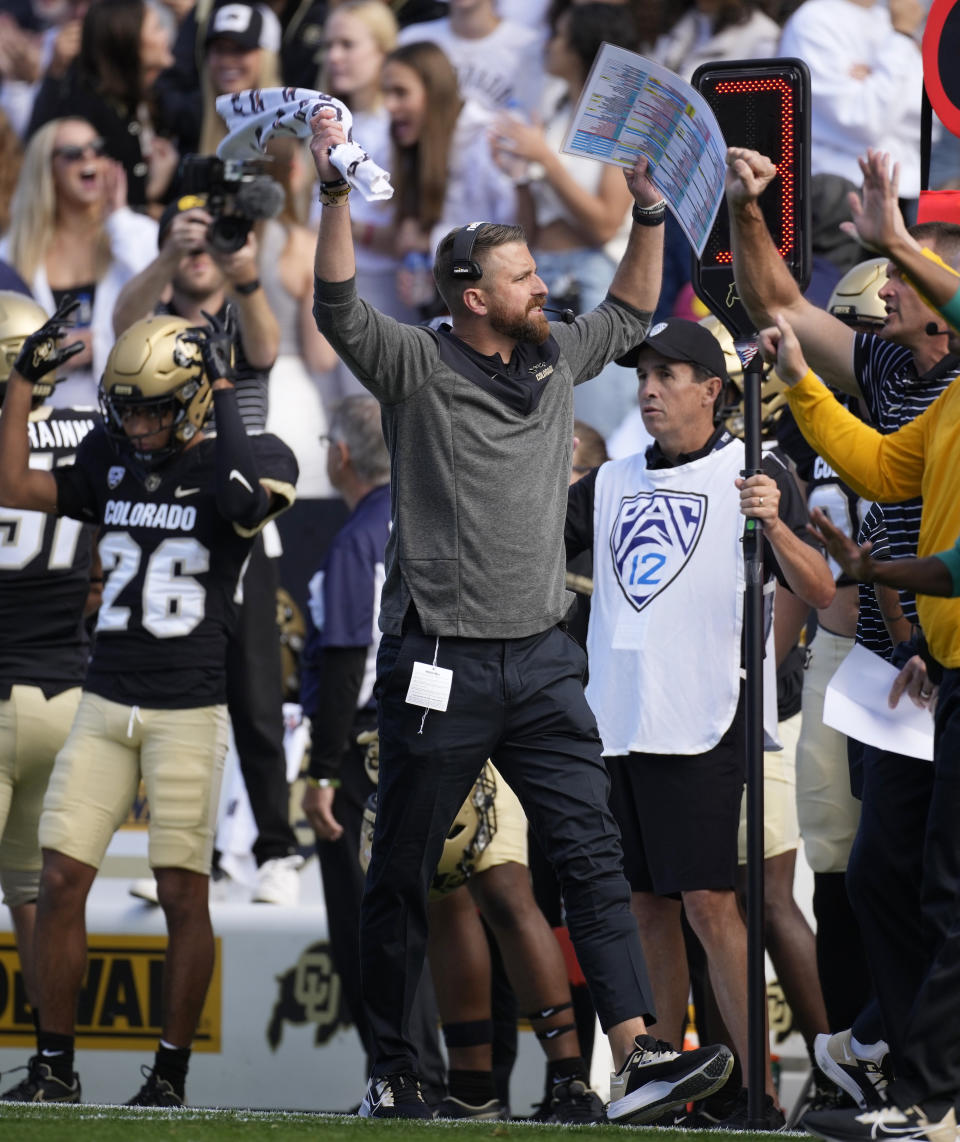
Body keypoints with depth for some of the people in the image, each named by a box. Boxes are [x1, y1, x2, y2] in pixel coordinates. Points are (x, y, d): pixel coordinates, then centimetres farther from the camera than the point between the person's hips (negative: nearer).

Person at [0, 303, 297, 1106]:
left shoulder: (232, 465, -5)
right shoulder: (112, 464, 10)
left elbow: (247, 502, -27)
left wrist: (224, 396, -20)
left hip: (190, 713, -4)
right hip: (106, 702, 4)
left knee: (184, 894, -1)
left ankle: (171, 1072, 9)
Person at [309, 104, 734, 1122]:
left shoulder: (555, 366, 14)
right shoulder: (418, 369, -4)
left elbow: (628, 314, 30)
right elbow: (340, 311, -19)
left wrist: (649, 212, 18)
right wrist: (335, 194, -29)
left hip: (541, 662, 5)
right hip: (440, 665, -5)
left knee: (591, 853, -7)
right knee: (402, 875, 4)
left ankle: (635, 1057, -15)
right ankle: (391, 1071, 14)